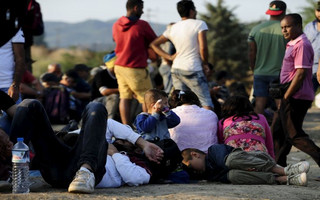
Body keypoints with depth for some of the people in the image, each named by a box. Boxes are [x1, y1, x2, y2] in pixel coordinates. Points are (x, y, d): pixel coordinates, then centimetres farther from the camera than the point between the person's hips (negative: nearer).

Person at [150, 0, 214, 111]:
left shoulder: (172, 28, 13)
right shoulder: (199, 24, -4)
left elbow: (154, 44, 17)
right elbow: (203, 48, -14)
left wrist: (170, 57, 11)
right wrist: (205, 63, 2)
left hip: (176, 68, 6)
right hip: (192, 69, -6)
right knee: (207, 104, -6)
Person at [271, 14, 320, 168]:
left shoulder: (302, 45, -16)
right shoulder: (293, 44, 17)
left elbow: (301, 73, -22)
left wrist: (286, 96, -19)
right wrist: (285, 96, 19)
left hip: (296, 98, -11)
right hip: (291, 98, 11)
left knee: (294, 135, -9)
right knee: (277, 131, 16)